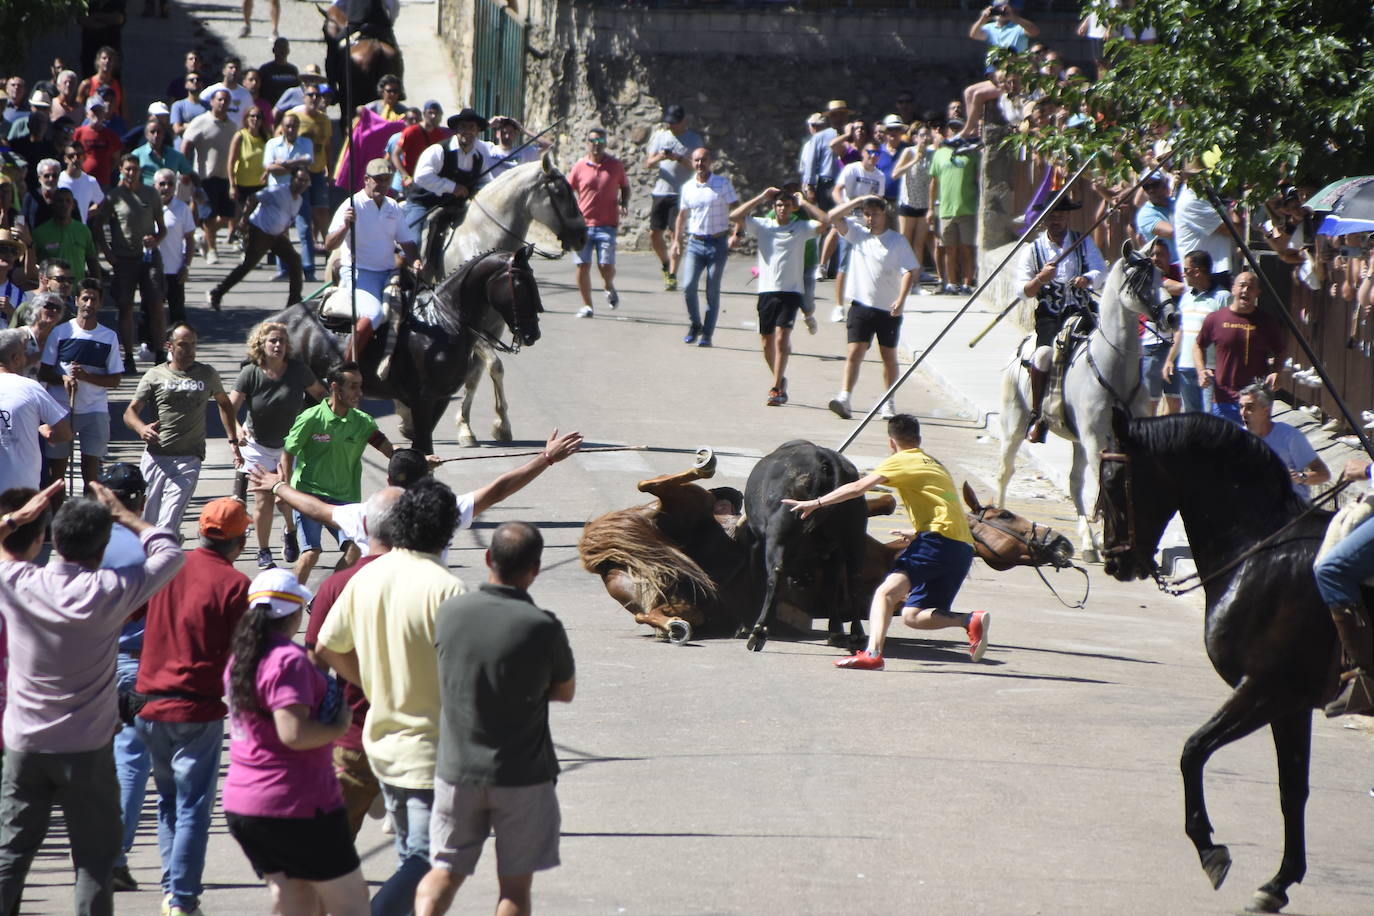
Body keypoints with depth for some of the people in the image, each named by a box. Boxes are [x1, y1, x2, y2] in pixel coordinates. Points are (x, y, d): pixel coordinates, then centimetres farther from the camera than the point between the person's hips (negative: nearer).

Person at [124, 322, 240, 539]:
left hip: (188, 460, -2)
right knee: (147, 522, 9)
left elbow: (224, 403, 29)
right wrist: (141, 429, -25)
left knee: (167, 525, -16)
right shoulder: (155, 375, 6)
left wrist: (233, 441, 21)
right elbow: (130, 412, -2)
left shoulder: (207, 375, 11)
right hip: (155, 456, 2)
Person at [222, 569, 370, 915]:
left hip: (242, 805, 8)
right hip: (296, 804, -8)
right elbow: (294, 733, -25)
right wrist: (340, 726, -9)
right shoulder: (288, 660, -17)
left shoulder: (239, 661, 11)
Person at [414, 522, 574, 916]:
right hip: (521, 775, -3)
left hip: (457, 769, 3)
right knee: (515, 884, 8)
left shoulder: (450, 612, -6)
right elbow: (566, 691, -1)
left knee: (444, 872, 13)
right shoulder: (543, 628, -17)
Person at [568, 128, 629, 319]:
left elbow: (625, 186, 17)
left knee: (606, 265, -10)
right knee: (582, 265, -2)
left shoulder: (615, 165, 4)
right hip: (583, 223, 1)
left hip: (607, 224, -1)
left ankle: (609, 287, 25)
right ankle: (587, 305, 11)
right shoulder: (579, 167, 3)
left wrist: (624, 204, -1)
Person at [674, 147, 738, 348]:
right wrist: (677, 240, 12)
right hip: (695, 243, 3)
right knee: (688, 286, -11)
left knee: (713, 292, -1)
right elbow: (682, 215, 19)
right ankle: (694, 325, 10)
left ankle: (707, 334, 6)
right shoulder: (687, 188, 9)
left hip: (718, 243, -3)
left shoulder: (722, 184, -2)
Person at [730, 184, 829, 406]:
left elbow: (825, 221, -10)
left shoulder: (801, 228, 5)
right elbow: (734, 216, -2)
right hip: (767, 290, 3)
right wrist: (761, 197, -1)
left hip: (791, 290, -3)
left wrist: (803, 202, -2)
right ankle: (780, 381, 31)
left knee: (781, 338, -17)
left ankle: (776, 389, -18)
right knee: (768, 342, 9)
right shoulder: (762, 226, 7)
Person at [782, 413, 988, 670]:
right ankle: (971, 621, -6)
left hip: (938, 539, -8)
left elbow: (858, 488, -6)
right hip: (963, 550, 8)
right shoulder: (935, 464, 29)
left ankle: (873, 653, -42)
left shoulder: (900, 461, 4)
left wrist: (815, 503, -3)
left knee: (887, 592, -21)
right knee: (912, 616, 13)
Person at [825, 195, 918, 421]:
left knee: (889, 356, 9)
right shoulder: (857, 234, 7)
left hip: (889, 309, -1)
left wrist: (901, 299, -21)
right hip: (862, 306, 1)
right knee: (854, 353, -11)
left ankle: (887, 403, 17)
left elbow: (911, 271, -9)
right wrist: (859, 200, -5)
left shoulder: (897, 240, -3)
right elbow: (834, 217, 0)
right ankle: (844, 397, -20)